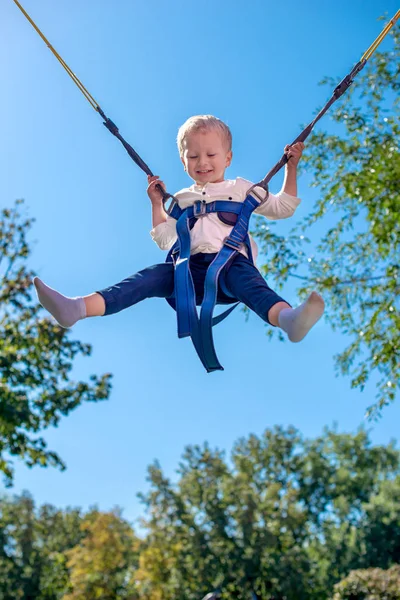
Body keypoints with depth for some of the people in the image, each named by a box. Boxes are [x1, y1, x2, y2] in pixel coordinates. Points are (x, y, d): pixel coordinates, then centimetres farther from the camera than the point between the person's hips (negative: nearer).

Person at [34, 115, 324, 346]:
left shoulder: (241, 188, 26)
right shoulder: (181, 199, 31)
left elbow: (283, 208, 24)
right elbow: (164, 239, 28)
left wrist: (291, 167, 19)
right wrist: (157, 203, 26)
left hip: (232, 262, -2)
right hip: (192, 268, 2)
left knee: (244, 276, -39)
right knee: (153, 276, -27)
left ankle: (286, 317, -73)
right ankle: (77, 308, -48)